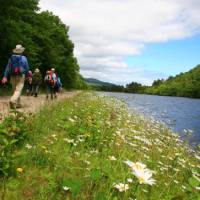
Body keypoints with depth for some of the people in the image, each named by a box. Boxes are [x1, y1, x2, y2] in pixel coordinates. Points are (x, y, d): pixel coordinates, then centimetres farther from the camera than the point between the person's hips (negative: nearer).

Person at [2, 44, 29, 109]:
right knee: (18, 90, -10)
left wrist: (5, 76, -5)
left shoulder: (11, 58, 4)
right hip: (21, 76, -3)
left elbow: (8, 67, -2)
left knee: (15, 90, 14)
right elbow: (27, 68, 3)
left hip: (13, 76, 3)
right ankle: (13, 100, -33)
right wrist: (26, 75, 17)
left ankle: (18, 104, 20)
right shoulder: (24, 58, 0)